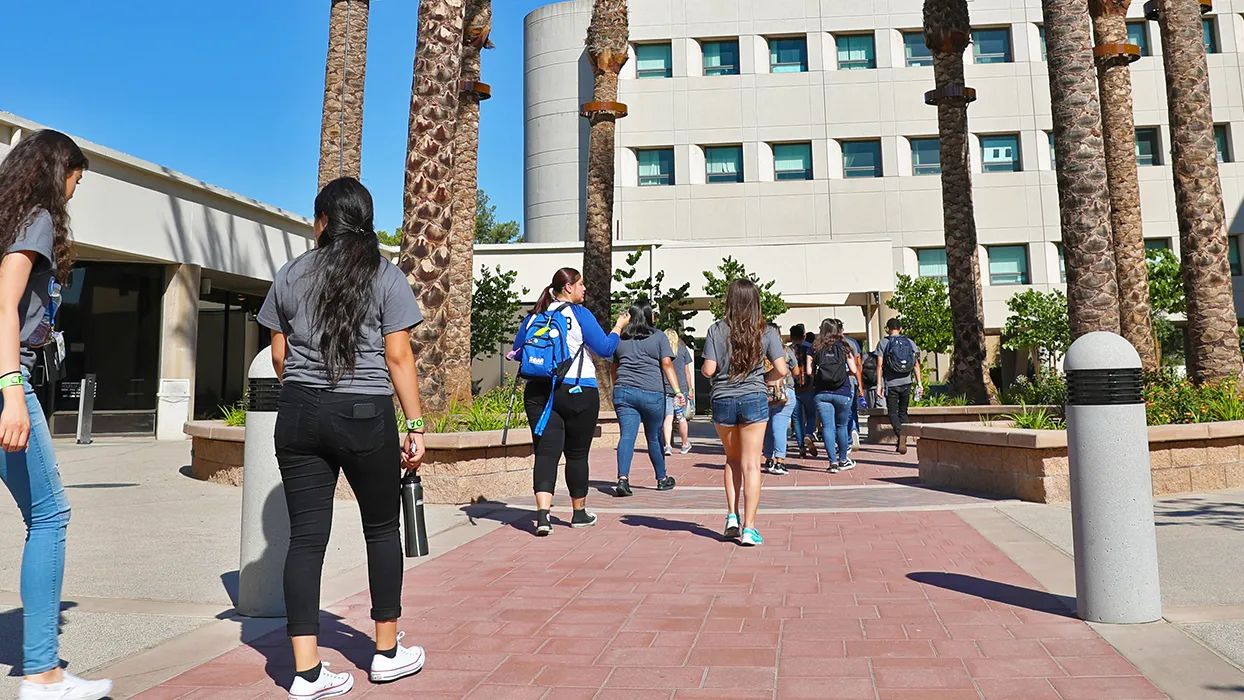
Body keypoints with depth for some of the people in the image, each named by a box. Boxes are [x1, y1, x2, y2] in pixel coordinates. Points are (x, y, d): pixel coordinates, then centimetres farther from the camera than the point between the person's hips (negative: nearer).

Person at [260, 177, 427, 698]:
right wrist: (415, 426, -2)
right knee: (382, 529, 13)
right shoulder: (386, 276, -2)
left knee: (306, 537, 5)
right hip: (365, 416, -3)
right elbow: (399, 357, -6)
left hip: (299, 415, 3)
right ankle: (388, 651, 24)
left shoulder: (291, 274, 8)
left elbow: (278, 354, 13)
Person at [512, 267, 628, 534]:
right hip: (578, 392, -3)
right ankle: (579, 513, 24)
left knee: (546, 452, -1)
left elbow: (517, 352, 14)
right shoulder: (579, 314, -6)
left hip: (538, 391, 4)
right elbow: (605, 349, -6)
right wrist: (618, 327, 10)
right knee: (577, 453, 9)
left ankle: (542, 514, -18)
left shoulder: (534, 316, 9)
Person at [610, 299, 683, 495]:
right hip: (652, 393, -2)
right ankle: (662, 479, 27)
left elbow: (613, 368, 19)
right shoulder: (658, 337, 2)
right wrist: (677, 390, -11)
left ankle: (623, 478, -21)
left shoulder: (620, 338, 13)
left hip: (623, 392, 2)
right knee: (654, 437, 11)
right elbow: (667, 363, -8)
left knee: (627, 435, -4)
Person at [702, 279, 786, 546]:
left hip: (722, 401, 1)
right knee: (751, 464, 3)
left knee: (732, 459, 20)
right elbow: (781, 370, -6)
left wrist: (702, 369, 14)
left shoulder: (716, 330, -3)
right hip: (754, 399, -1)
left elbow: (708, 370, -8)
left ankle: (732, 516, 13)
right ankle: (748, 528, 2)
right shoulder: (766, 332, -1)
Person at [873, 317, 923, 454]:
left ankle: (900, 433, -23)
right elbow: (916, 364, 3)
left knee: (892, 412, 4)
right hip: (906, 383, 3)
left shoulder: (883, 342, -1)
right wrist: (919, 383, 5)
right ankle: (902, 442, 12)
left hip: (891, 384, -3)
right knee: (903, 412, 14)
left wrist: (879, 385, -4)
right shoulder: (909, 342, 7)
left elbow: (880, 365, -6)